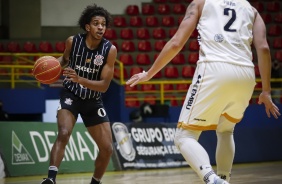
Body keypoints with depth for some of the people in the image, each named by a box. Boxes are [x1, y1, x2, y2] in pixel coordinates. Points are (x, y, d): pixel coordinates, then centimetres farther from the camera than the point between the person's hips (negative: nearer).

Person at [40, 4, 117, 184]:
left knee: (107, 149, 1)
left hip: (93, 100, 2)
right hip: (71, 95, -2)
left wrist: (79, 79, -35)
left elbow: (104, 85, -20)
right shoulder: (72, 41, -13)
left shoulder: (110, 50, -17)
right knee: (64, 133, -29)